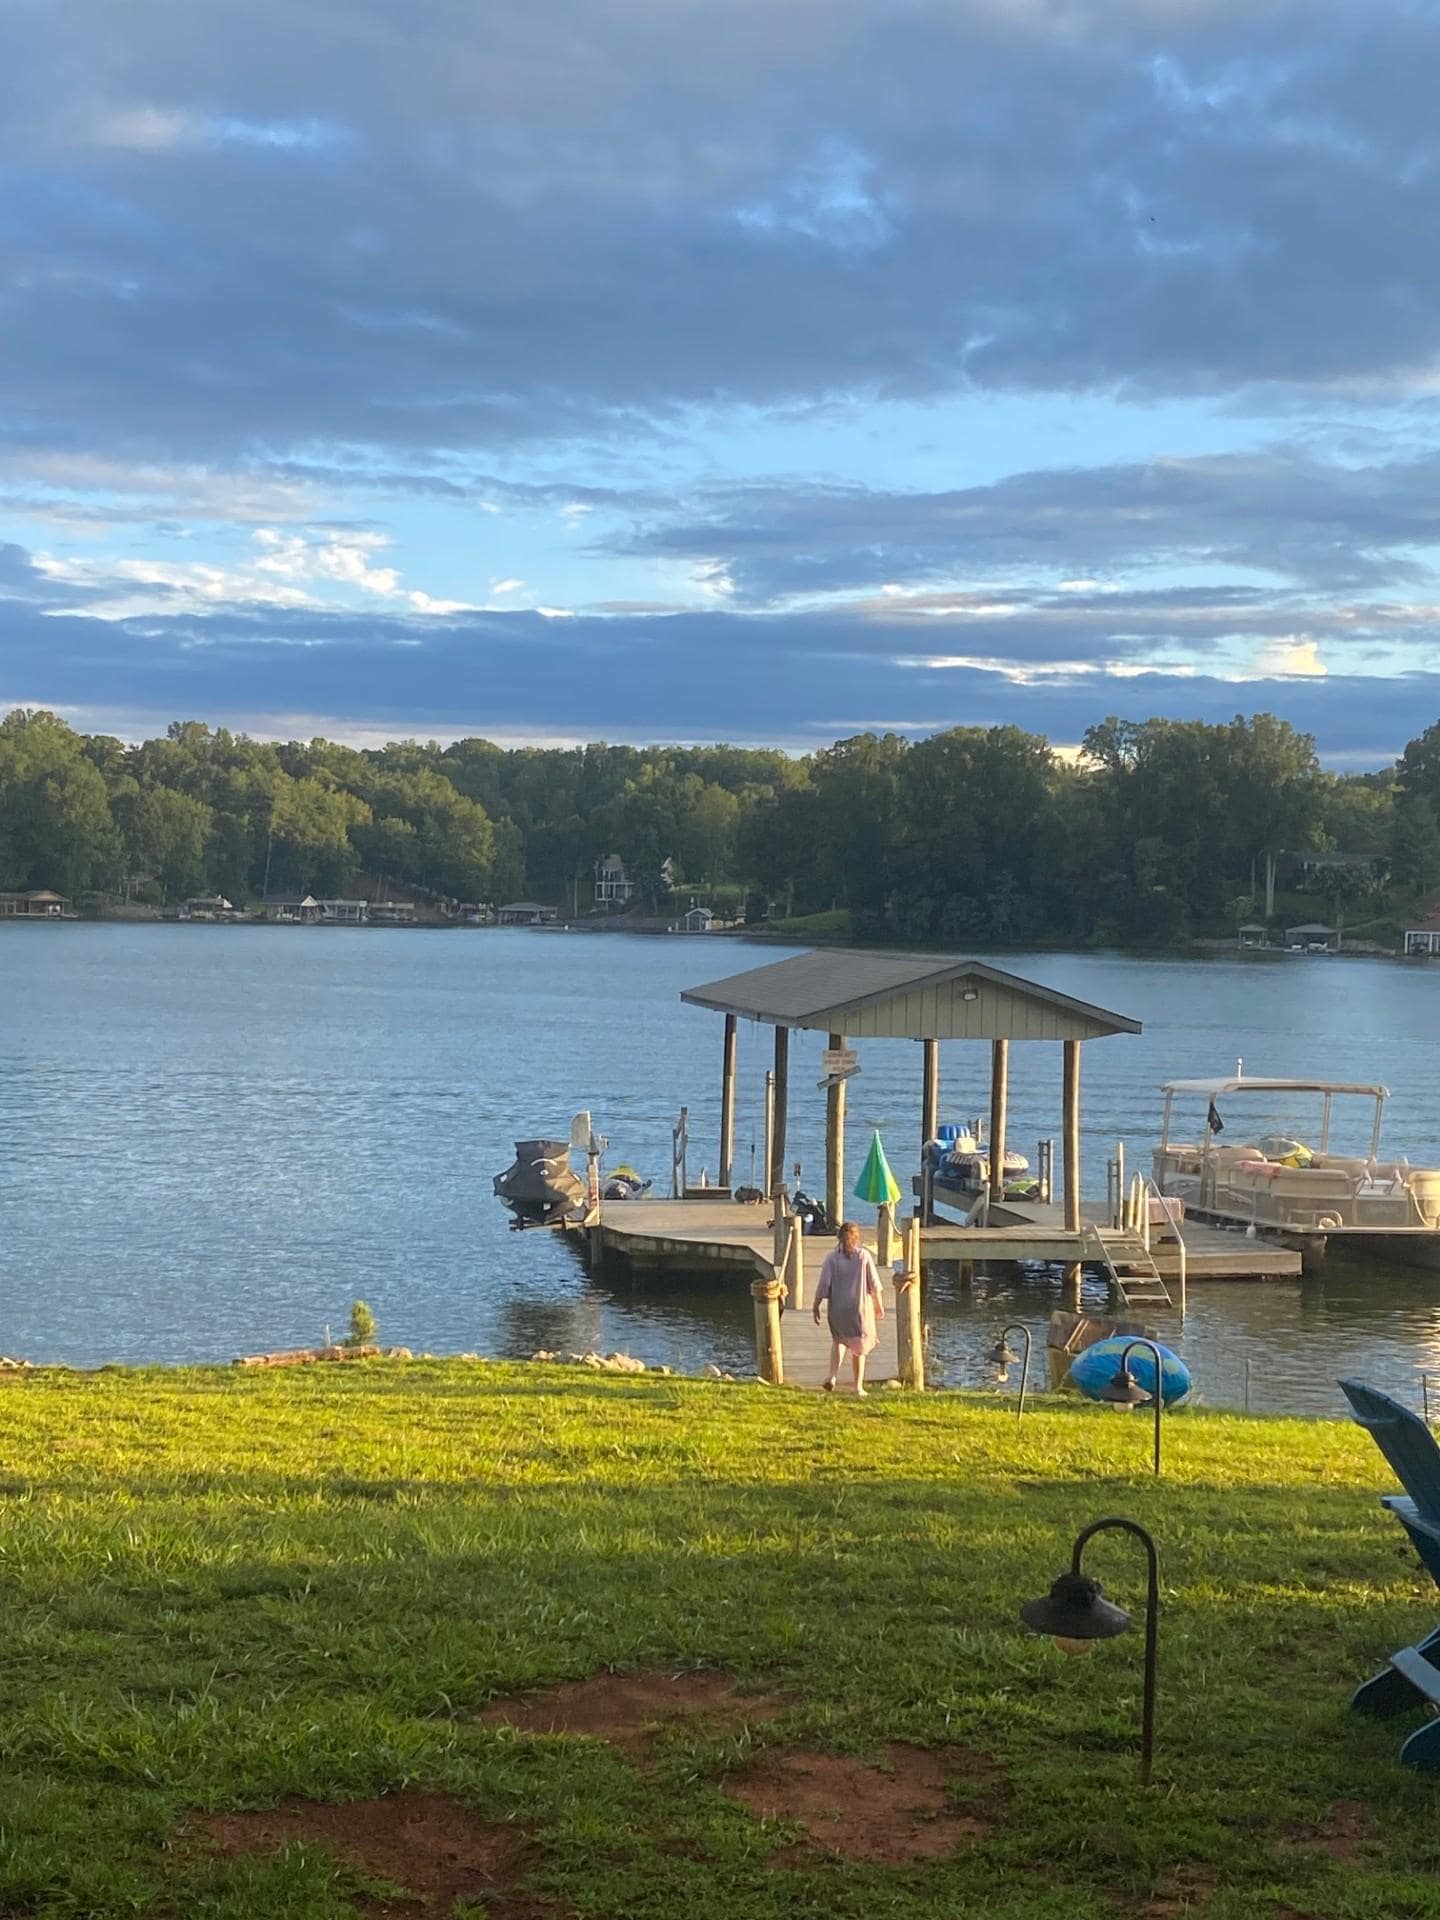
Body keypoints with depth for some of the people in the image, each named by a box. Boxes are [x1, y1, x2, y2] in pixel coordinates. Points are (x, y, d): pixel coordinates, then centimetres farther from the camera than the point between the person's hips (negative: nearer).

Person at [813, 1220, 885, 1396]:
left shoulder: (832, 1258, -8)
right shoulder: (864, 1255, -8)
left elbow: (823, 1286, -9)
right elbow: (874, 1284, -5)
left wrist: (816, 1308, 0)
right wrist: (879, 1305, 8)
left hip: (838, 1308, 1)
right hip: (860, 1307, -1)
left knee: (839, 1340, 24)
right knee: (858, 1348, 14)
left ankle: (833, 1375, 5)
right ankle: (858, 1387, 15)